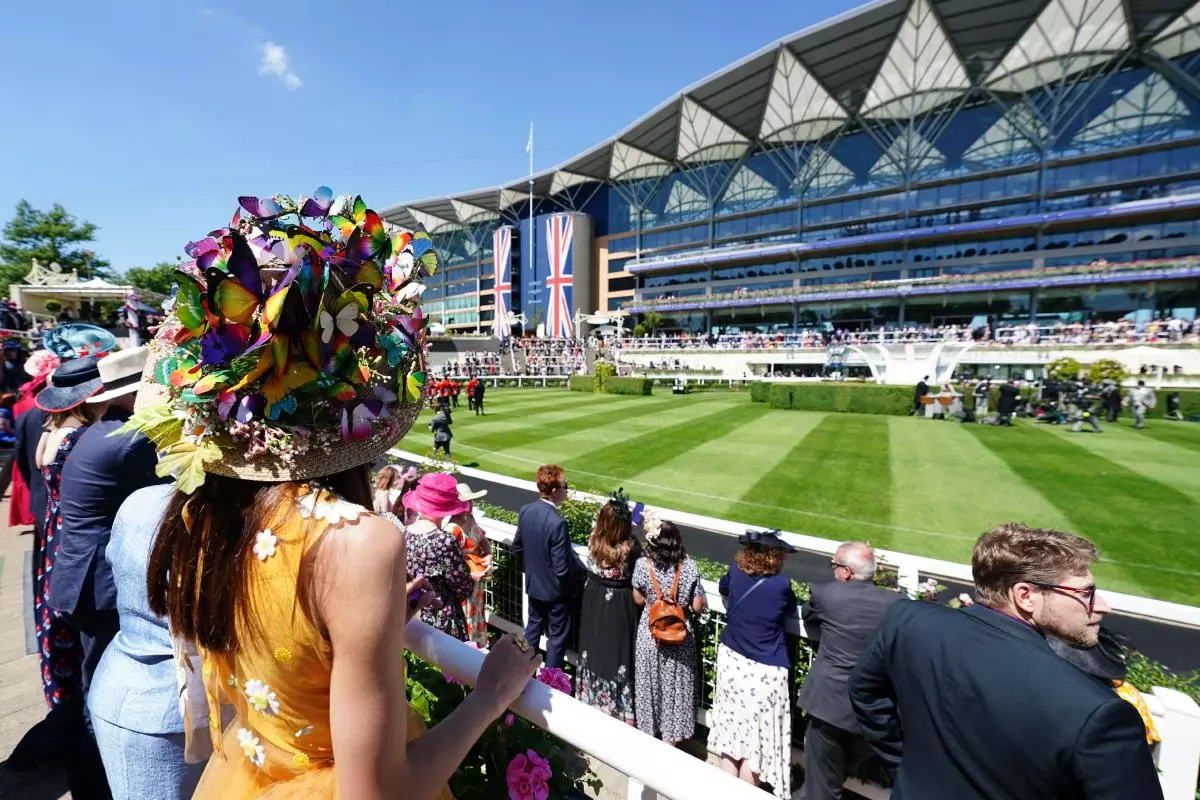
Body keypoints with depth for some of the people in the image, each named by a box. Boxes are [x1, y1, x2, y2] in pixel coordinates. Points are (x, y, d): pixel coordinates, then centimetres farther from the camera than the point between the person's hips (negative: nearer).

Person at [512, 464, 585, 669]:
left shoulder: (525, 510, -10)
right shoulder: (557, 522, -32)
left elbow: (517, 548, 4)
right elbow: (562, 567, -26)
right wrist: (576, 585, -7)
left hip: (533, 584, 7)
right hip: (555, 589, -7)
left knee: (533, 627, 26)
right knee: (558, 636, 14)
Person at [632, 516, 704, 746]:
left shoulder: (642, 565, -18)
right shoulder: (688, 567, -18)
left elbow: (639, 600, -4)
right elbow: (698, 606, -11)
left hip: (649, 635, 0)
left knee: (650, 683, 20)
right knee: (675, 685, 19)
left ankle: (648, 730, 39)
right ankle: (670, 736, 33)